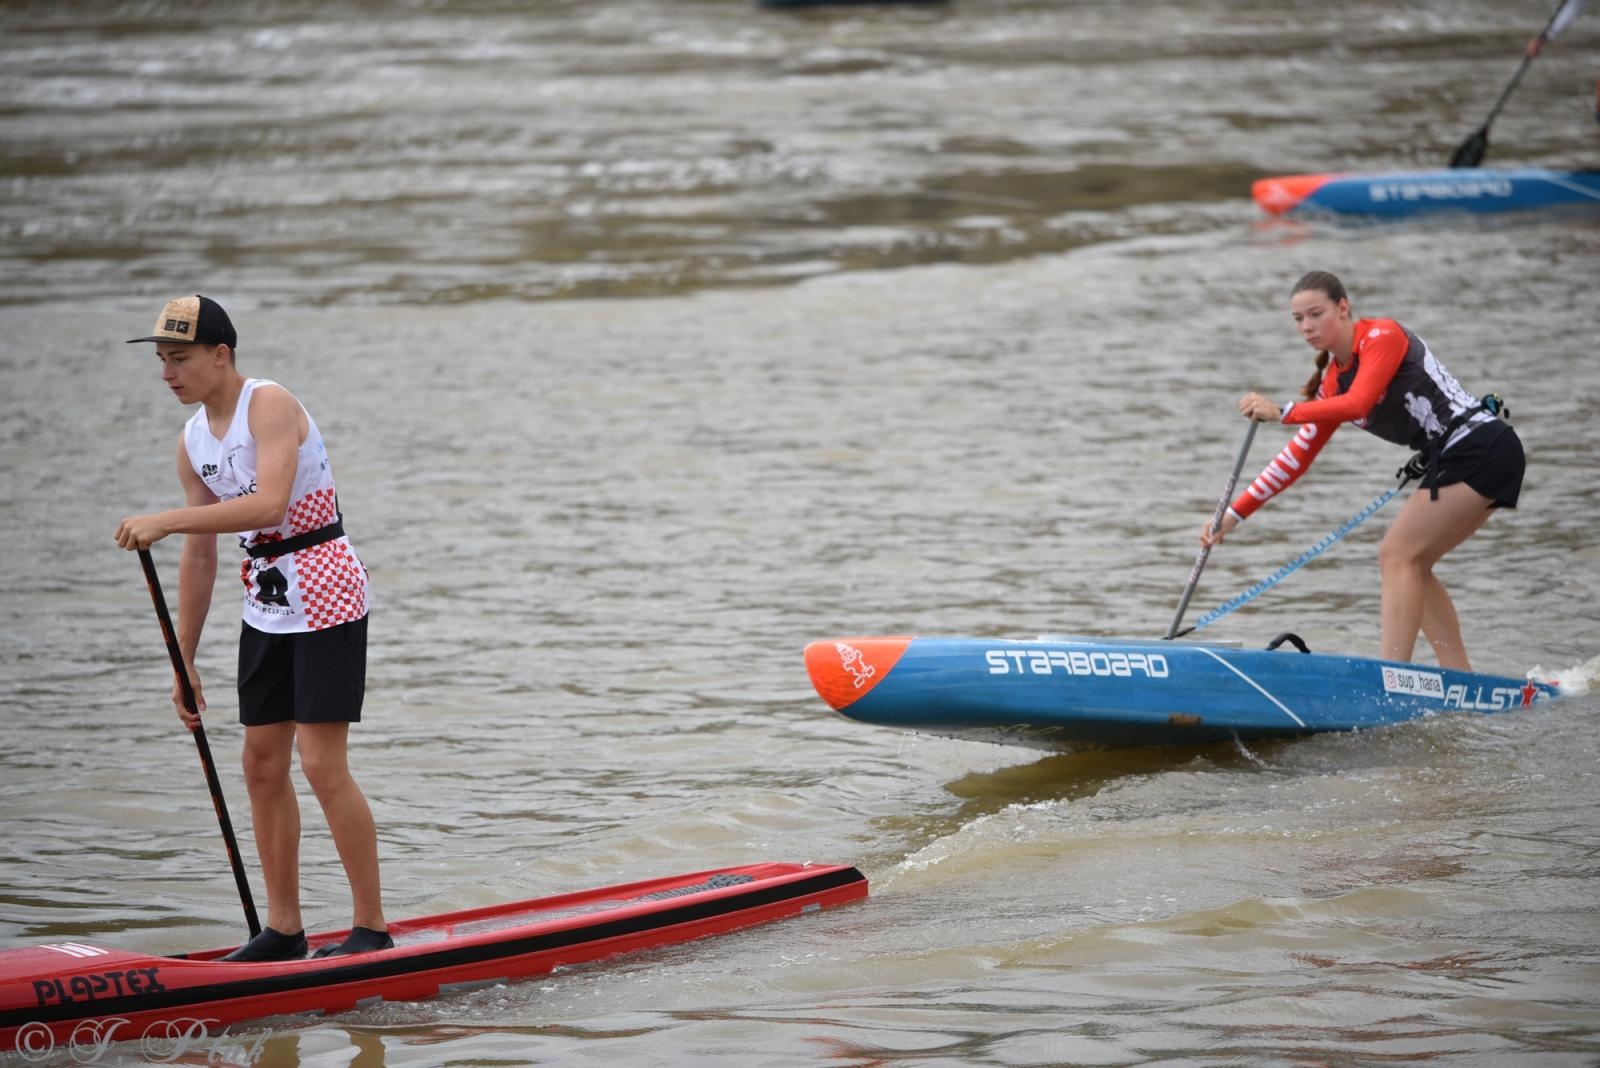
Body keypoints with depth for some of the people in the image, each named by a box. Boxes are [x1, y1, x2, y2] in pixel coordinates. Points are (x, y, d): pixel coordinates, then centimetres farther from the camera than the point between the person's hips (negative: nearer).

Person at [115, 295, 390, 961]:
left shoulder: (270, 407, -17)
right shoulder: (192, 444, 7)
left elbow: (269, 506, -32)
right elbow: (199, 558, 13)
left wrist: (163, 522, -35)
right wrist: (184, 662, 13)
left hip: (325, 598, -8)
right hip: (265, 606, 8)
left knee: (322, 765, -11)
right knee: (263, 766, 7)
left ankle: (372, 929, -4)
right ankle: (284, 930, 16)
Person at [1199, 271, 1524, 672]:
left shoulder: (1382, 336, -11)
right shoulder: (1333, 380, 14)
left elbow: (1358, 404, -28)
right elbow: (1298, 457, 14)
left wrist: (1282, 412, -30)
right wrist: (1234, 514, 9)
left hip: (1482, 448, -9)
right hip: (1457, 459, 9)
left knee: (1398, 555, -12)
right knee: (1407, 563, 9)